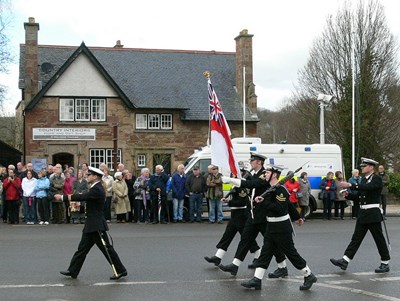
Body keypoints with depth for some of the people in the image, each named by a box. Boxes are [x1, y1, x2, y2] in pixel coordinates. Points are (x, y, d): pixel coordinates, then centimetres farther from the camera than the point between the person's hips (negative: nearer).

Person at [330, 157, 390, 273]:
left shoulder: (377, 179, -10)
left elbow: (367, 188, -29)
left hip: (373, 214, -8)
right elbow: (359, 196, 18)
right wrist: (348, 195, 0)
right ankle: (344, 261, 1)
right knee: (356, 238, 5)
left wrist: (350, 185, -35)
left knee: (379, 239, 1)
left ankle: (385, 263, 13)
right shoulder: (364, 179, 15)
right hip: (363, 214, 8)